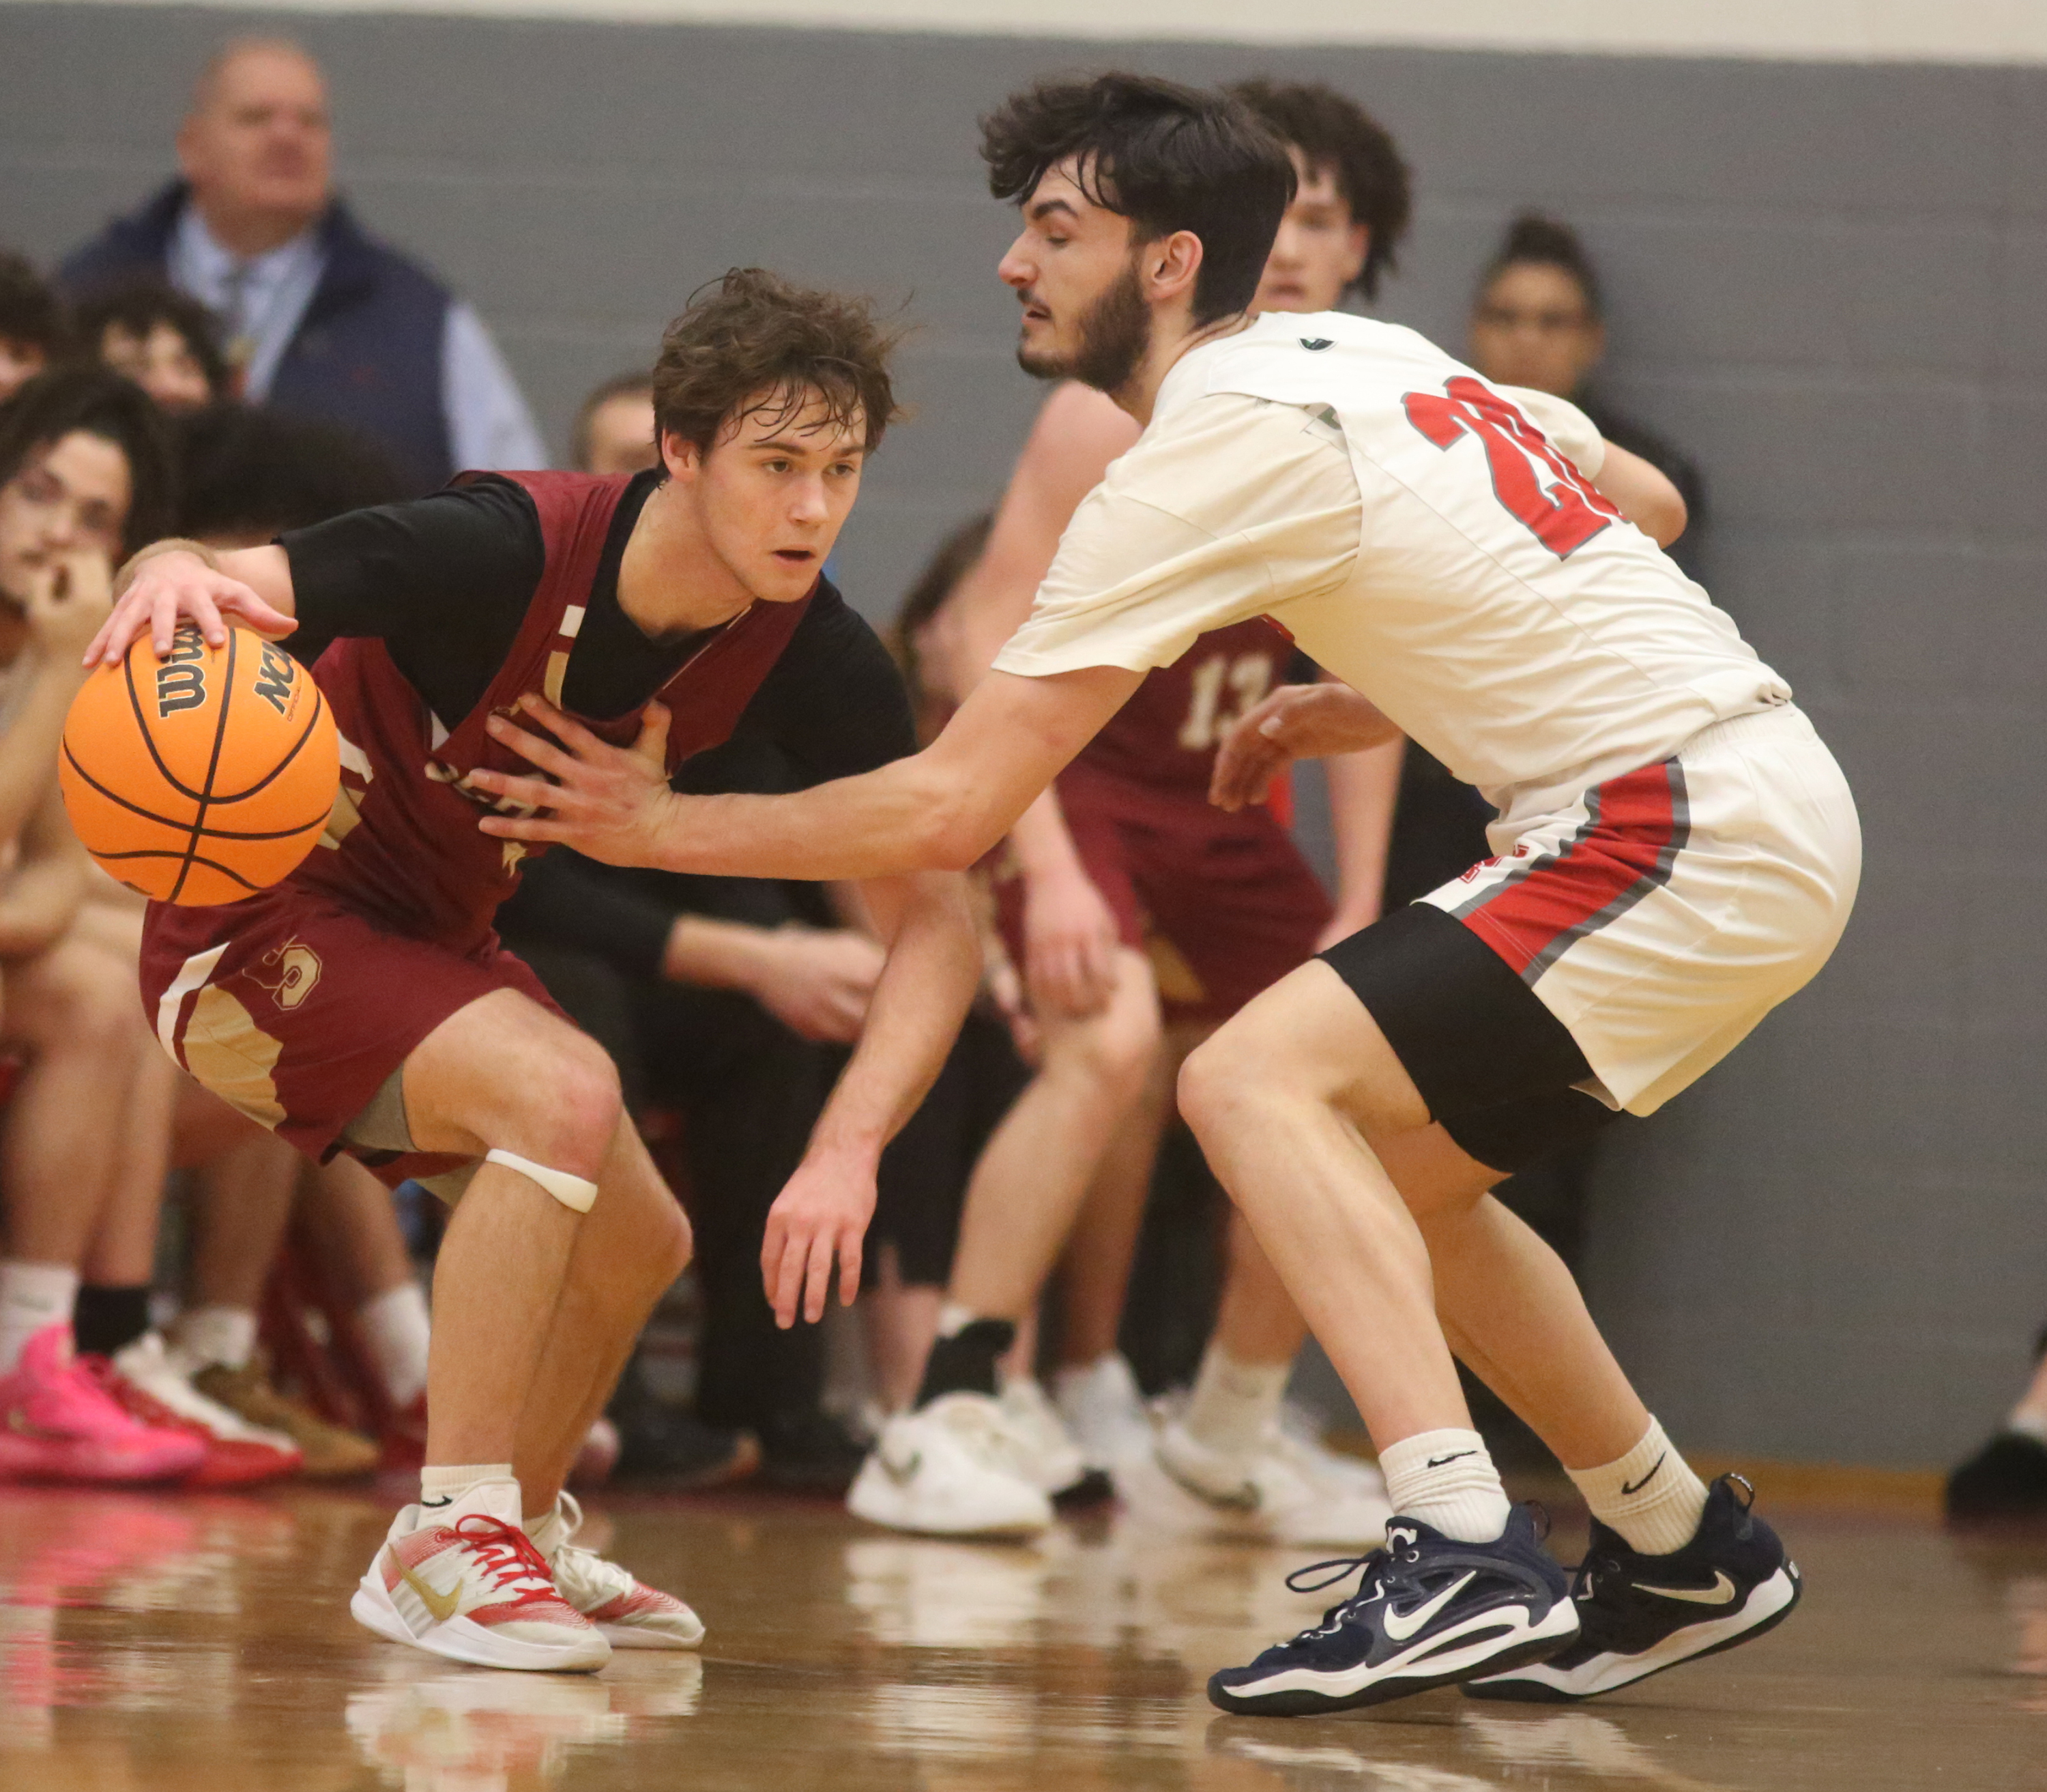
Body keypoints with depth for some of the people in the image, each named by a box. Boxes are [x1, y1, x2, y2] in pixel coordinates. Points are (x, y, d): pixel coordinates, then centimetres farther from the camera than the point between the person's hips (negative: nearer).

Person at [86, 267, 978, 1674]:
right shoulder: (503, 554, -30)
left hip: (431, 935, 8)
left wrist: (850, 1149, -28)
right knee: (562, 1091, -29)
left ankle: (523, 1530, 41)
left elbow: (933, 923, -13)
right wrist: (172, 576, -57)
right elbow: (222, 587, -31)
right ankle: (448, 1540, -22)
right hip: (260, 915, -8)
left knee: (635, 1244, 15)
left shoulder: (818, 660, -13)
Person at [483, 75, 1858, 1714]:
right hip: (1779, 802, 9)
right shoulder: (1367, 354, 14)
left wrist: (665, 828, -1)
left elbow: (953, 808, -13)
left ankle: (1464, 1562, -27)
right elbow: (1650, 502, 26)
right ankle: (1688, 1555, 30)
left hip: (1689, 827, -9)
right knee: (1391, 1176, 20)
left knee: (1258, 1078, -17)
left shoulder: (1209, 455, -12)